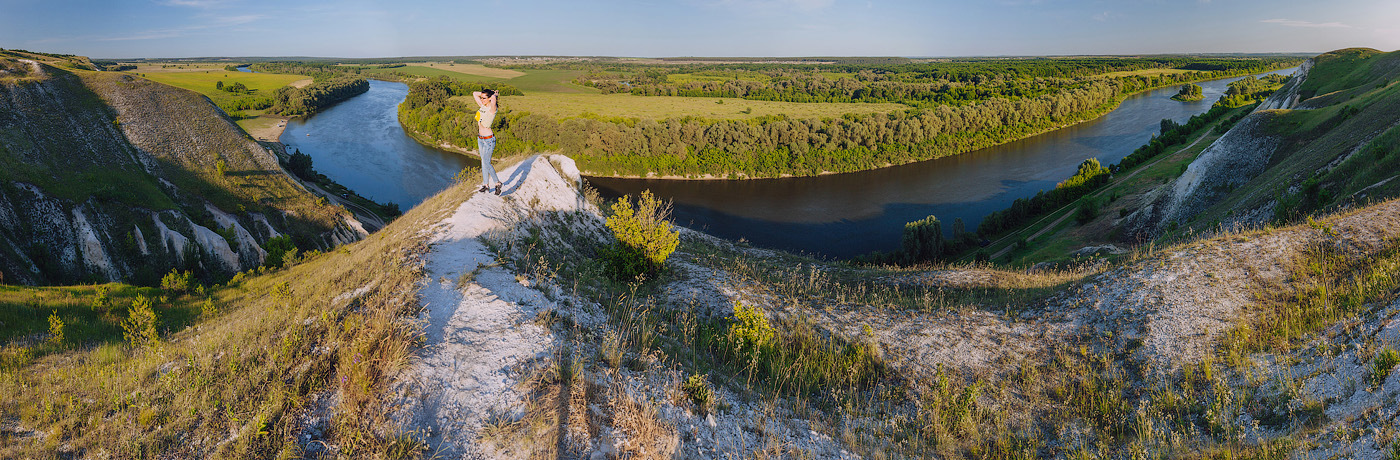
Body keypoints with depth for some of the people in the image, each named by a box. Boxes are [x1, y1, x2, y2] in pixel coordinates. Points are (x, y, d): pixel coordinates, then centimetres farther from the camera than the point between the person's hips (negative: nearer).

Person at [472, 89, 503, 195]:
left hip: (488, 139, -8)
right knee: (483, 162, 13)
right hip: (480, 138, 8)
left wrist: (494, 95, -16)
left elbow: (493, 98, -38)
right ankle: (486, 185, 22)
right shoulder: (482, 106, 5)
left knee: (486, 163, -5)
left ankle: (497, 183, 11)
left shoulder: (492, 108, -17)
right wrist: (483, 93, 7)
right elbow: (474, 93, 18)